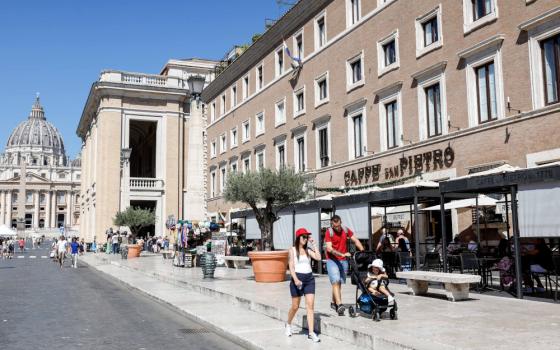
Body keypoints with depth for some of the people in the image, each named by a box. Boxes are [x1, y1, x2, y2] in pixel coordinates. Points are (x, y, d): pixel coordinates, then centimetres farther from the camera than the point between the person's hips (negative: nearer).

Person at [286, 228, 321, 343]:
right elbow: (291, 266, -8)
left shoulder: (308, 250, 9)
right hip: (298, 278, -3)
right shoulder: (293, 250, -1)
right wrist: (295, 279, -21)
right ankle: (288, 324, 35)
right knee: (295, 306, 7)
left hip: (309, 278, 3)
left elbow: (318, 258, -7)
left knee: (310, 305, -6)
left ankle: (311, 333, -5)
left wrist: (313, 244, -3)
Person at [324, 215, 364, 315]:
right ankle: (339, 304, -22)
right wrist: (342, 254, -30)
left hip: (343, 260, 5)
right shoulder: (329, 232, -11)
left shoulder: (346, 230, 2)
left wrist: (363, 251, -11)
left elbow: (355, 240, 5)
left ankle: (333, 302, 26)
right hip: (332, 260, -5)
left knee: (339, 283, 11)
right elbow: (329, 248, -20)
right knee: (336, 282, -15)